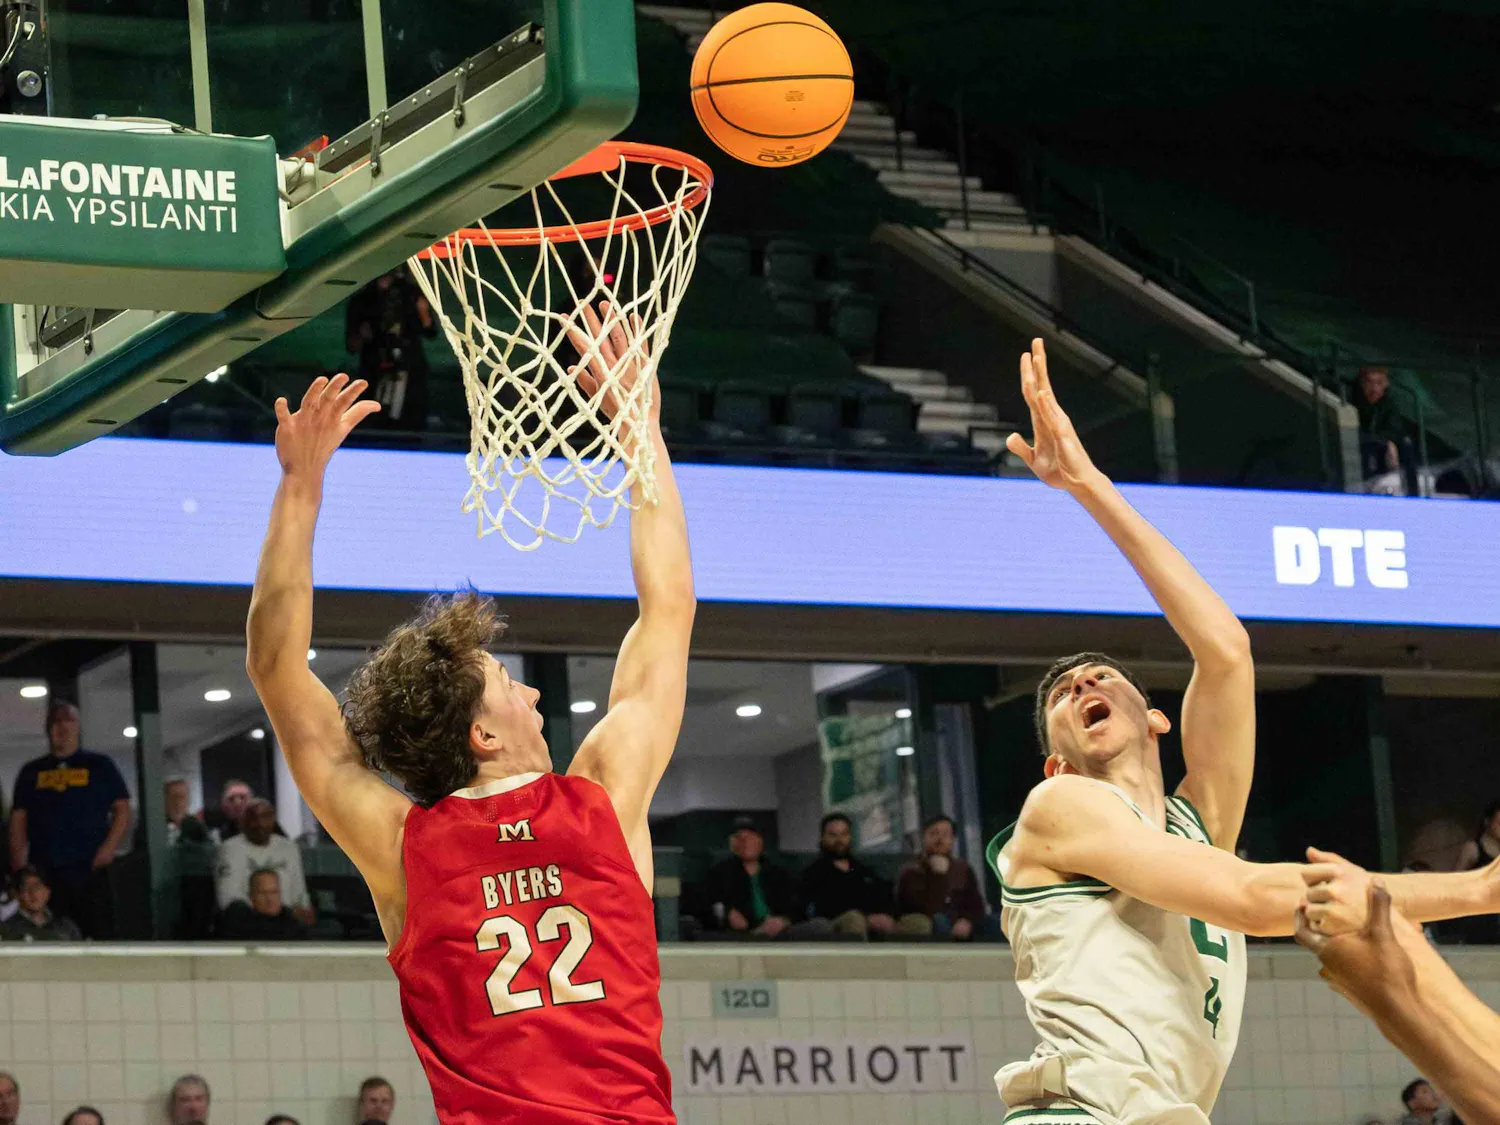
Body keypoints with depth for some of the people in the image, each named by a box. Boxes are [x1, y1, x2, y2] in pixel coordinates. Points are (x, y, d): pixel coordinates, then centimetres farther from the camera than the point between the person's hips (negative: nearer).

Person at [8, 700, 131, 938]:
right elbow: (18, 819, 14)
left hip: (90, 872, -2)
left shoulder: (100, 766, 11)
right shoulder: (31, 772, 17)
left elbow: (122, 809, 7)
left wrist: (109, 848, -7)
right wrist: (18, 863, 1)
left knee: (99, 934, -10)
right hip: (43, 873, 2)